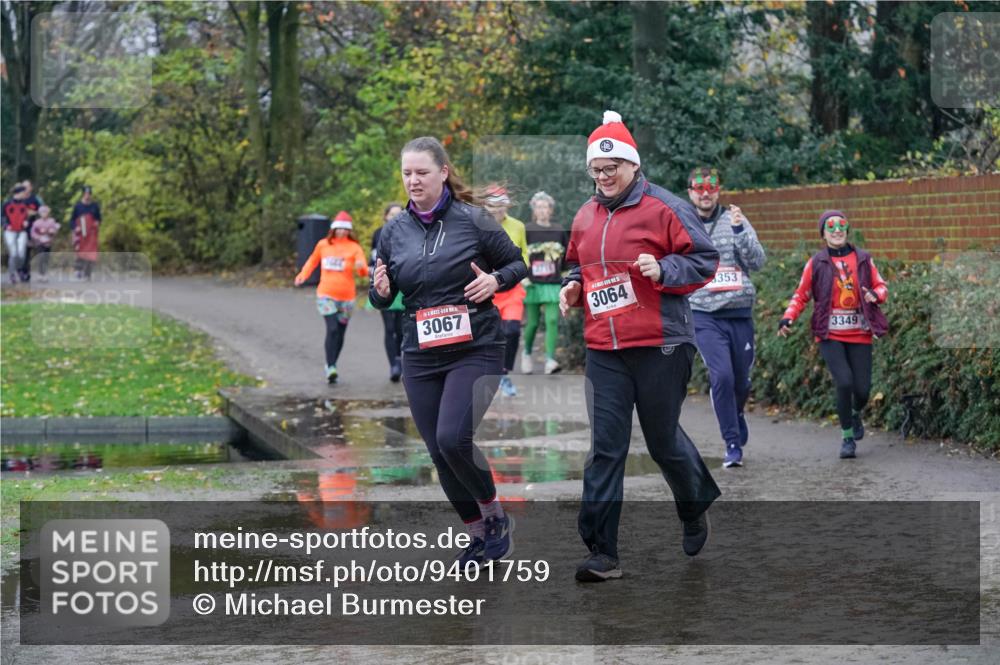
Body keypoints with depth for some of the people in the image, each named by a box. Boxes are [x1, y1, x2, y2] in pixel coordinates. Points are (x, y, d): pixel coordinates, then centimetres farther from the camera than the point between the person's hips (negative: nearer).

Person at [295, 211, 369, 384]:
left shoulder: (354, 248, 0)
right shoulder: (323, 245, 5)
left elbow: (364, 271, -11)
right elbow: (312, 260, 23)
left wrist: (361, 267, -35)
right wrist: (303, 275, 7)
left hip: (346, 297, 1)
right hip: (326, 294, -1)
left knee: (340, 332, 9)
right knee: (332, 329, -17)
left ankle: (332, 365, 25)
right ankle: (331, 367, -20)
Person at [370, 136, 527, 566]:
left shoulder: (474, 220, -5)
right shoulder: (393, 232, 6)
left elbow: (517, 263, 6)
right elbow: (382, 299, 13)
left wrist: (496, 280, -15)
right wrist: (380, 291, -10)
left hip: (475, 350, -4)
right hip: (420, 357, 5)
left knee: (452, 439, -20)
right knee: (439, 455, 4)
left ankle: (495, 516, 6)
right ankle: (480, 535, 24)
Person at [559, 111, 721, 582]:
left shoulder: (664, 207, -6)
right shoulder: (585, 217, 13)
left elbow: (705, 260, -5)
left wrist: (663, 270, -20)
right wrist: (573, 288, 8)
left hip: (660, 347, -4)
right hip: (603, 350, 5)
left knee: (663, 440, 8)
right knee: (605, 448, -2)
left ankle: (695, 510, 38)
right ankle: (602, 552, -3)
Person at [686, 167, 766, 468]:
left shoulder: (735, 221, 3)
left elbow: (757, 261, -7)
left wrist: (739, 229, -19)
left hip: (740, 312, 2)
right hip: (704, 315, -2)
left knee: (741, 380, 12)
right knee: (722, 376, -17)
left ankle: (736, 415, 45)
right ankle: (733, 444, -6)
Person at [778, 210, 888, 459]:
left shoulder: (863, 259, 6)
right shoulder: (816, 263, 2)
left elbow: (881, 286, 12)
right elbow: (801, 295, 9)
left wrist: (875, 295, -12)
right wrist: (788, 318, -8)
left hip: (860, 333, 2)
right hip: (830, 335, -2)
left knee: (862, 389, -1)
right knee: (844, 382, -19)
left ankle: (855, 413, 37)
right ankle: (847, 437, 1)